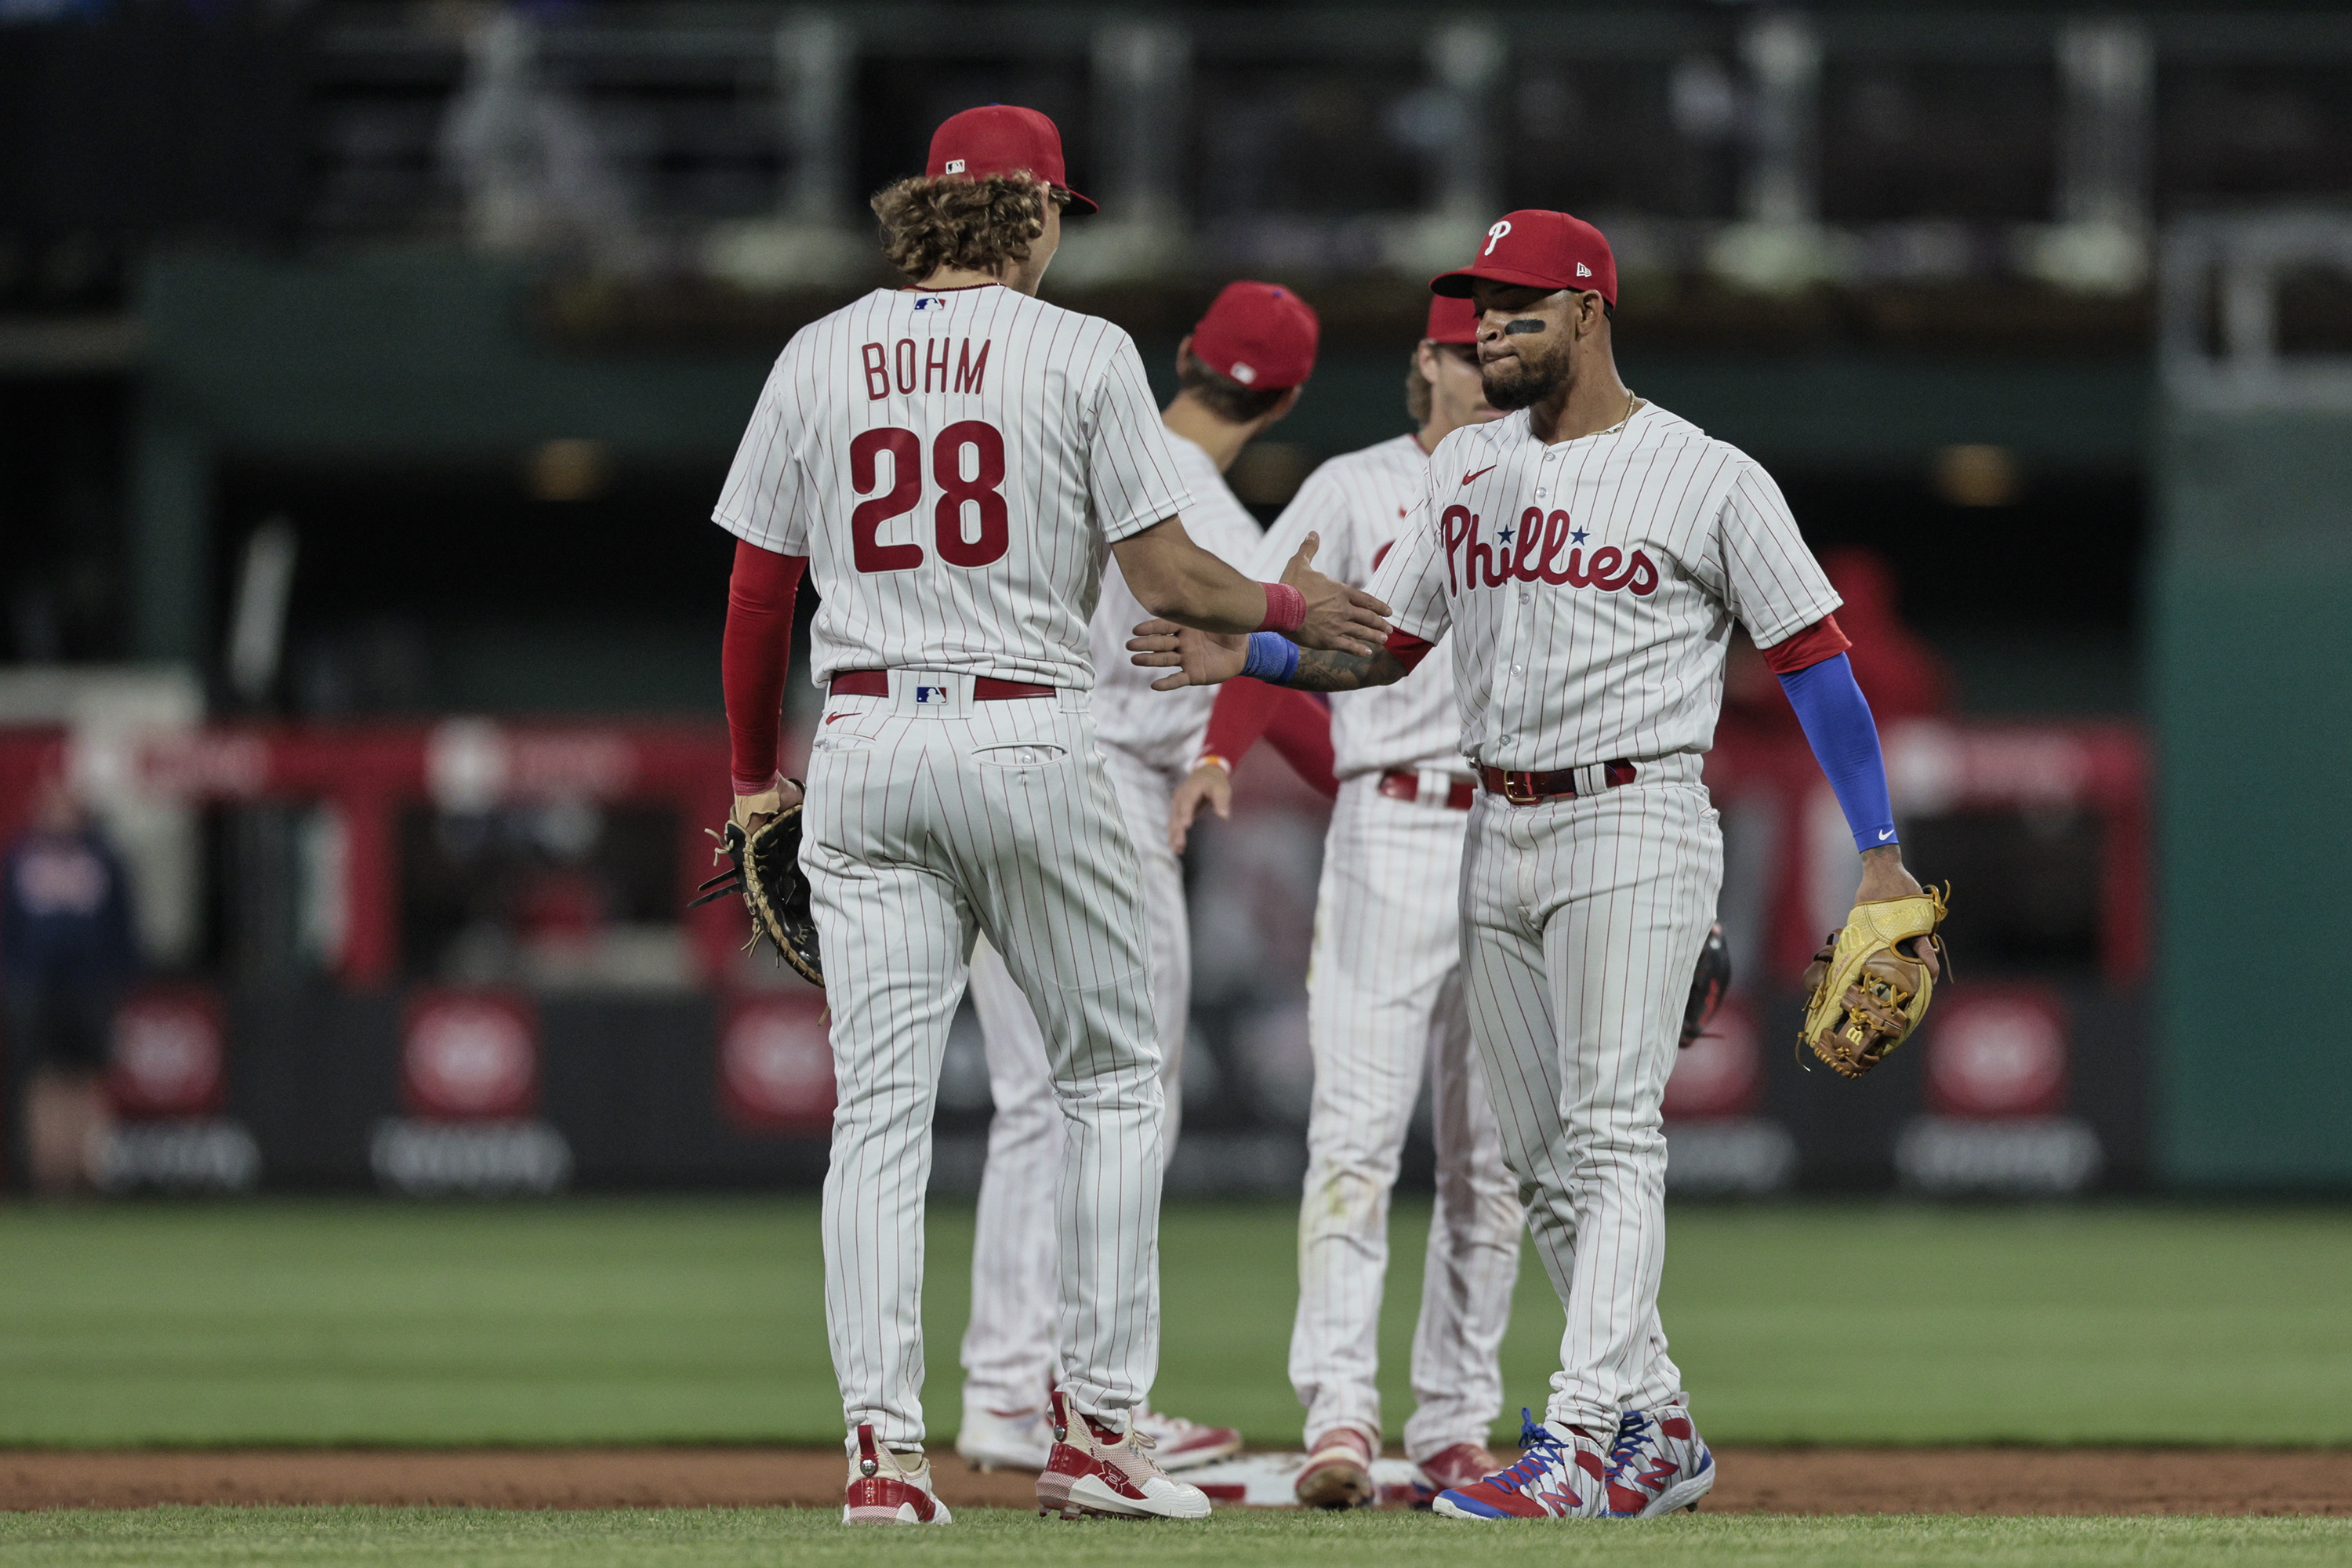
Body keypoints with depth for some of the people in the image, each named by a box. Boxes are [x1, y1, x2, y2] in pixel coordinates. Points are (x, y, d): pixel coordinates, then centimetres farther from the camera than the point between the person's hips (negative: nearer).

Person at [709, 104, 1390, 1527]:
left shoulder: (819, 358, 7)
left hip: (863, 748, 3)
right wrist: (1290, 609, 13)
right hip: (1028, 743, -3)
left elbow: (758, 595, 9)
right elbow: (1166, 579, -6)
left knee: (880, 1102, 3)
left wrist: (757, 775, 21)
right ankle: (1098, 1422, 5)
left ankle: (884, 1446, -5)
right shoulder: (1081, 352, -4)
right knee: (1115, 1077, 10)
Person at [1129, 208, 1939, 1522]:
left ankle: (1584, 1441, -22)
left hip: (1634, 831, -7)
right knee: (1545, 1162, 7)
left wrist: (1882, 854, -10)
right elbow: (1383, 649, 15)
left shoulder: (1710, 480, -5)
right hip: (1499, 839, 7)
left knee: (1612, 1138, -15)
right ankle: (1658, 1430, 17)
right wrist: (1248, 659, -4)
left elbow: (1816, 660, -4)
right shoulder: (1468, 467, 13)